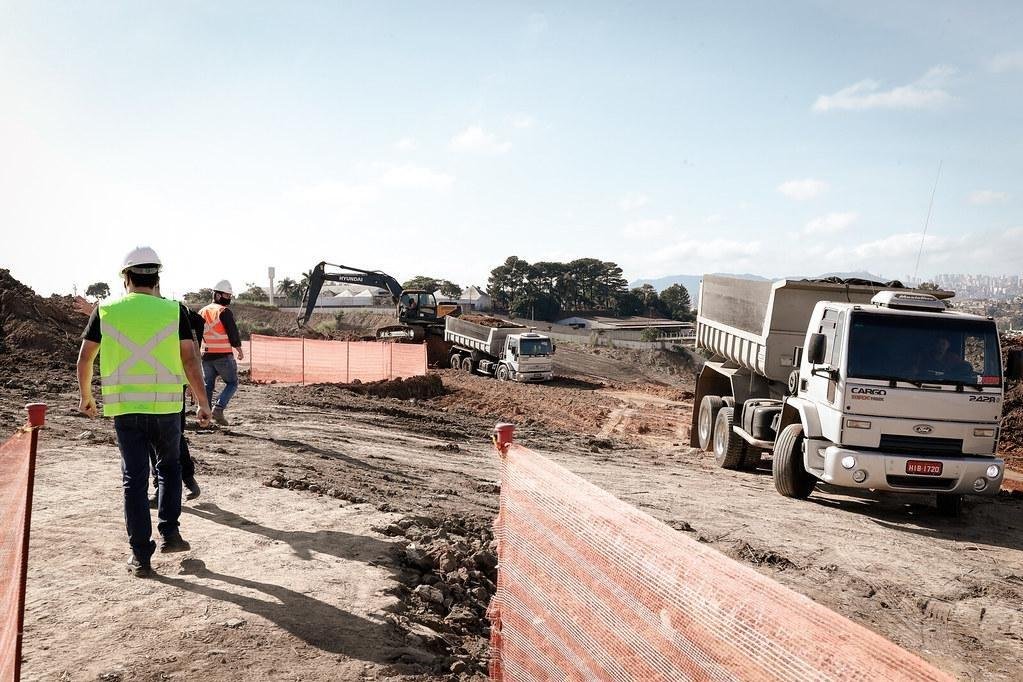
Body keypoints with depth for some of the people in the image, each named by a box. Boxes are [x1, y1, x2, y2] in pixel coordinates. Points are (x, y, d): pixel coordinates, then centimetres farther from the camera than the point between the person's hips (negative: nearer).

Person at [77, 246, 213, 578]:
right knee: (169, 467, 22)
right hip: (165, 406, -1)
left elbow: (85, 357, 8)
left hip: (124, 407, 1)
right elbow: (189, 360, -6)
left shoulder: (106, 310, 3)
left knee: (134, 478, 7)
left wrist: (85, 396, 24)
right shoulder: (172, 310, -2)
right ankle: (169, 533, 18)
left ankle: (140, 556, 9)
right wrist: (203, 403, 1)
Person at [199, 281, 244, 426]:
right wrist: (239, 350, 2)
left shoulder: (202, 312, 13)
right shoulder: (224, 311, -9)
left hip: (206, 355, 6)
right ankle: (219, 408, -11)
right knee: (232, 383, 5)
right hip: (223, 355, -6)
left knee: (208, 384, 14)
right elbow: (233, 332, -12)